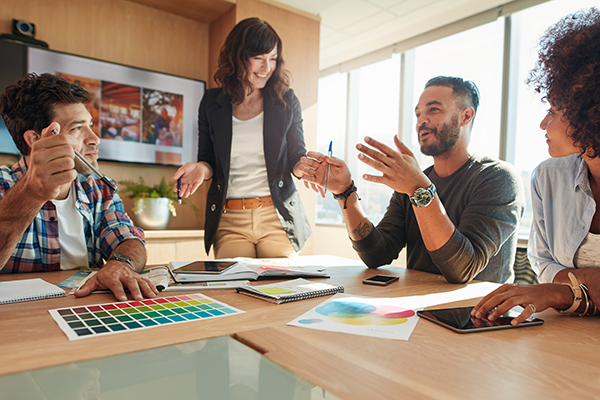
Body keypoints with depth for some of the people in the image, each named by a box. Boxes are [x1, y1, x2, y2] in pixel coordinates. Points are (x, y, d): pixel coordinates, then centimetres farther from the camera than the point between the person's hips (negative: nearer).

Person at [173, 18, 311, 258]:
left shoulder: (286, 101, 4)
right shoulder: (212, 103, 6)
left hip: (278, 217, 0)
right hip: (229, 220, 1)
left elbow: (296, 158, 6)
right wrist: (201, 168, -12)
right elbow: (208, 160, 11)